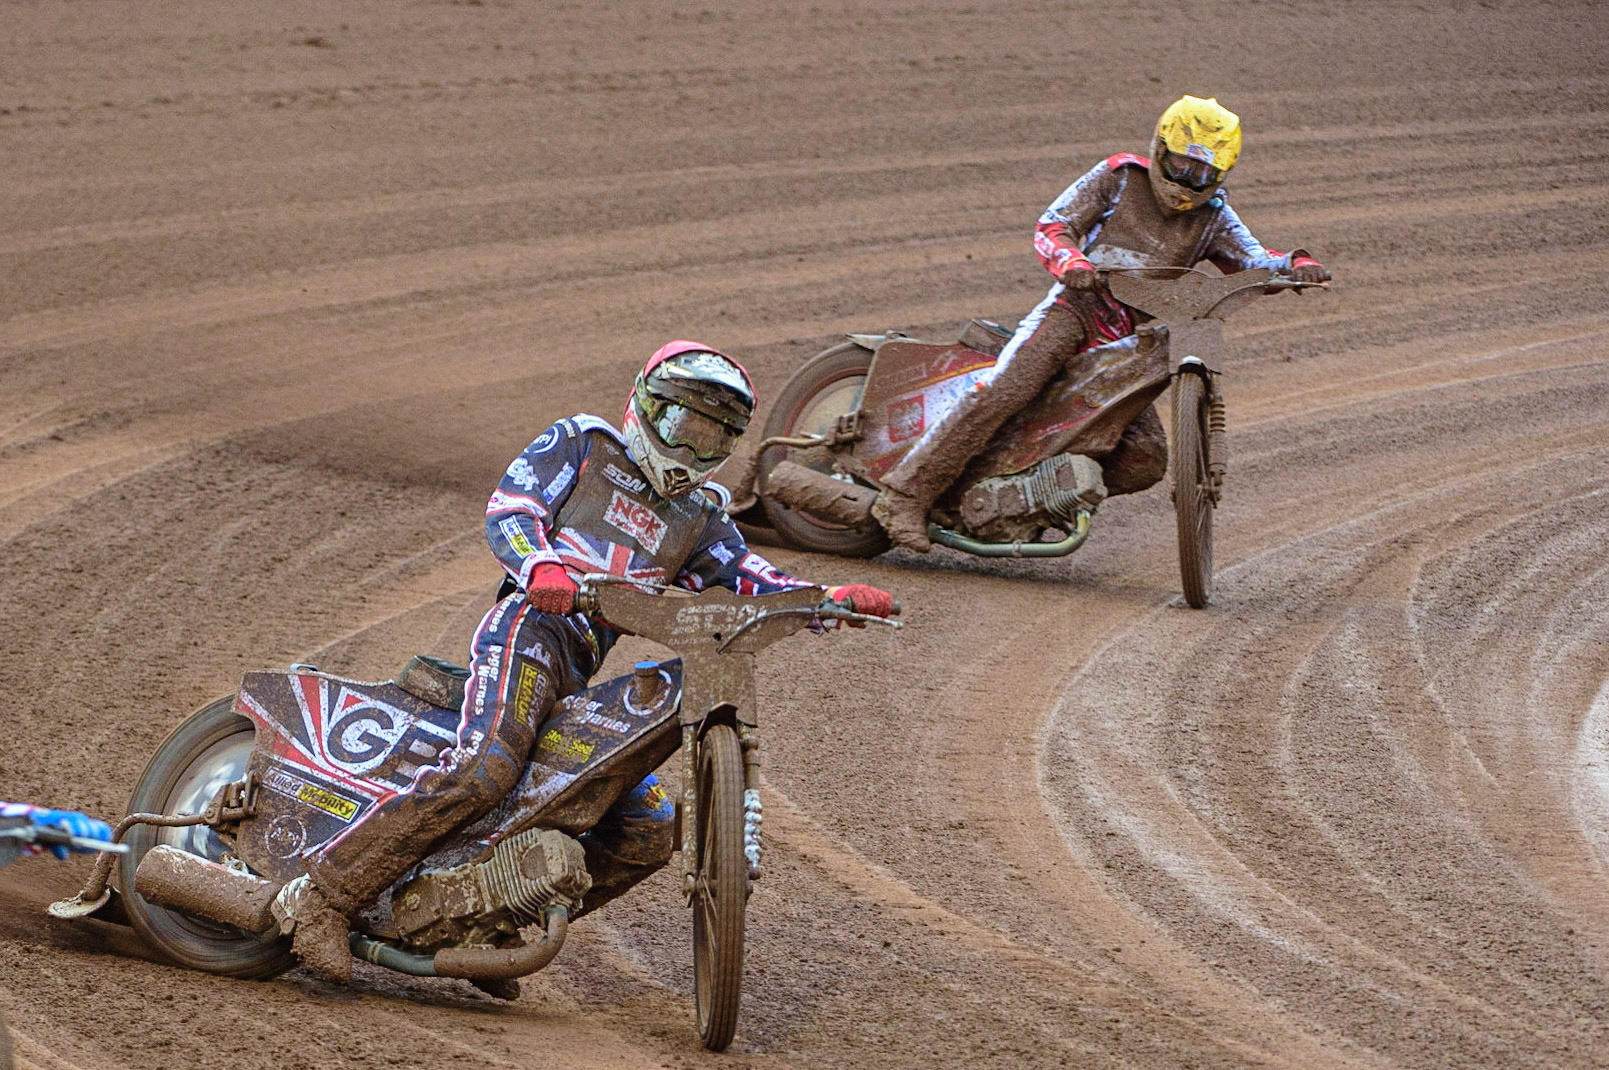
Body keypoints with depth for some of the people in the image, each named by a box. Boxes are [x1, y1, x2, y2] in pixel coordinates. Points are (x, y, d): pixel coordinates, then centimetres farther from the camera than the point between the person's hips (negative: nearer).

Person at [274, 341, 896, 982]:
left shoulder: (699, 518, 26)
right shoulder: (581, 444, 10)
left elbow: (749, 579, 14)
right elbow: (508, 510, -4)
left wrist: (835, 599, -5)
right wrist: (542, 566, -27)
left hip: (583, 678, 8)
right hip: (533, 624, -8)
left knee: (648, 835, 2)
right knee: (483, 769, -31)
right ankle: (324, 893, -31)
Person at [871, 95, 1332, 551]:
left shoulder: (1213, 216, 12)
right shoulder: (1118, 176, 2)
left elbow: (1255, 262, 2)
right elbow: (1052, 225, -2)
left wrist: (1297, 265, -21)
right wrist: (1070, 261, -25)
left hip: (1128, 340, 5)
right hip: (1076, 307, -5)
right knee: (1000, 393, -27)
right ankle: (906, 494, -29)